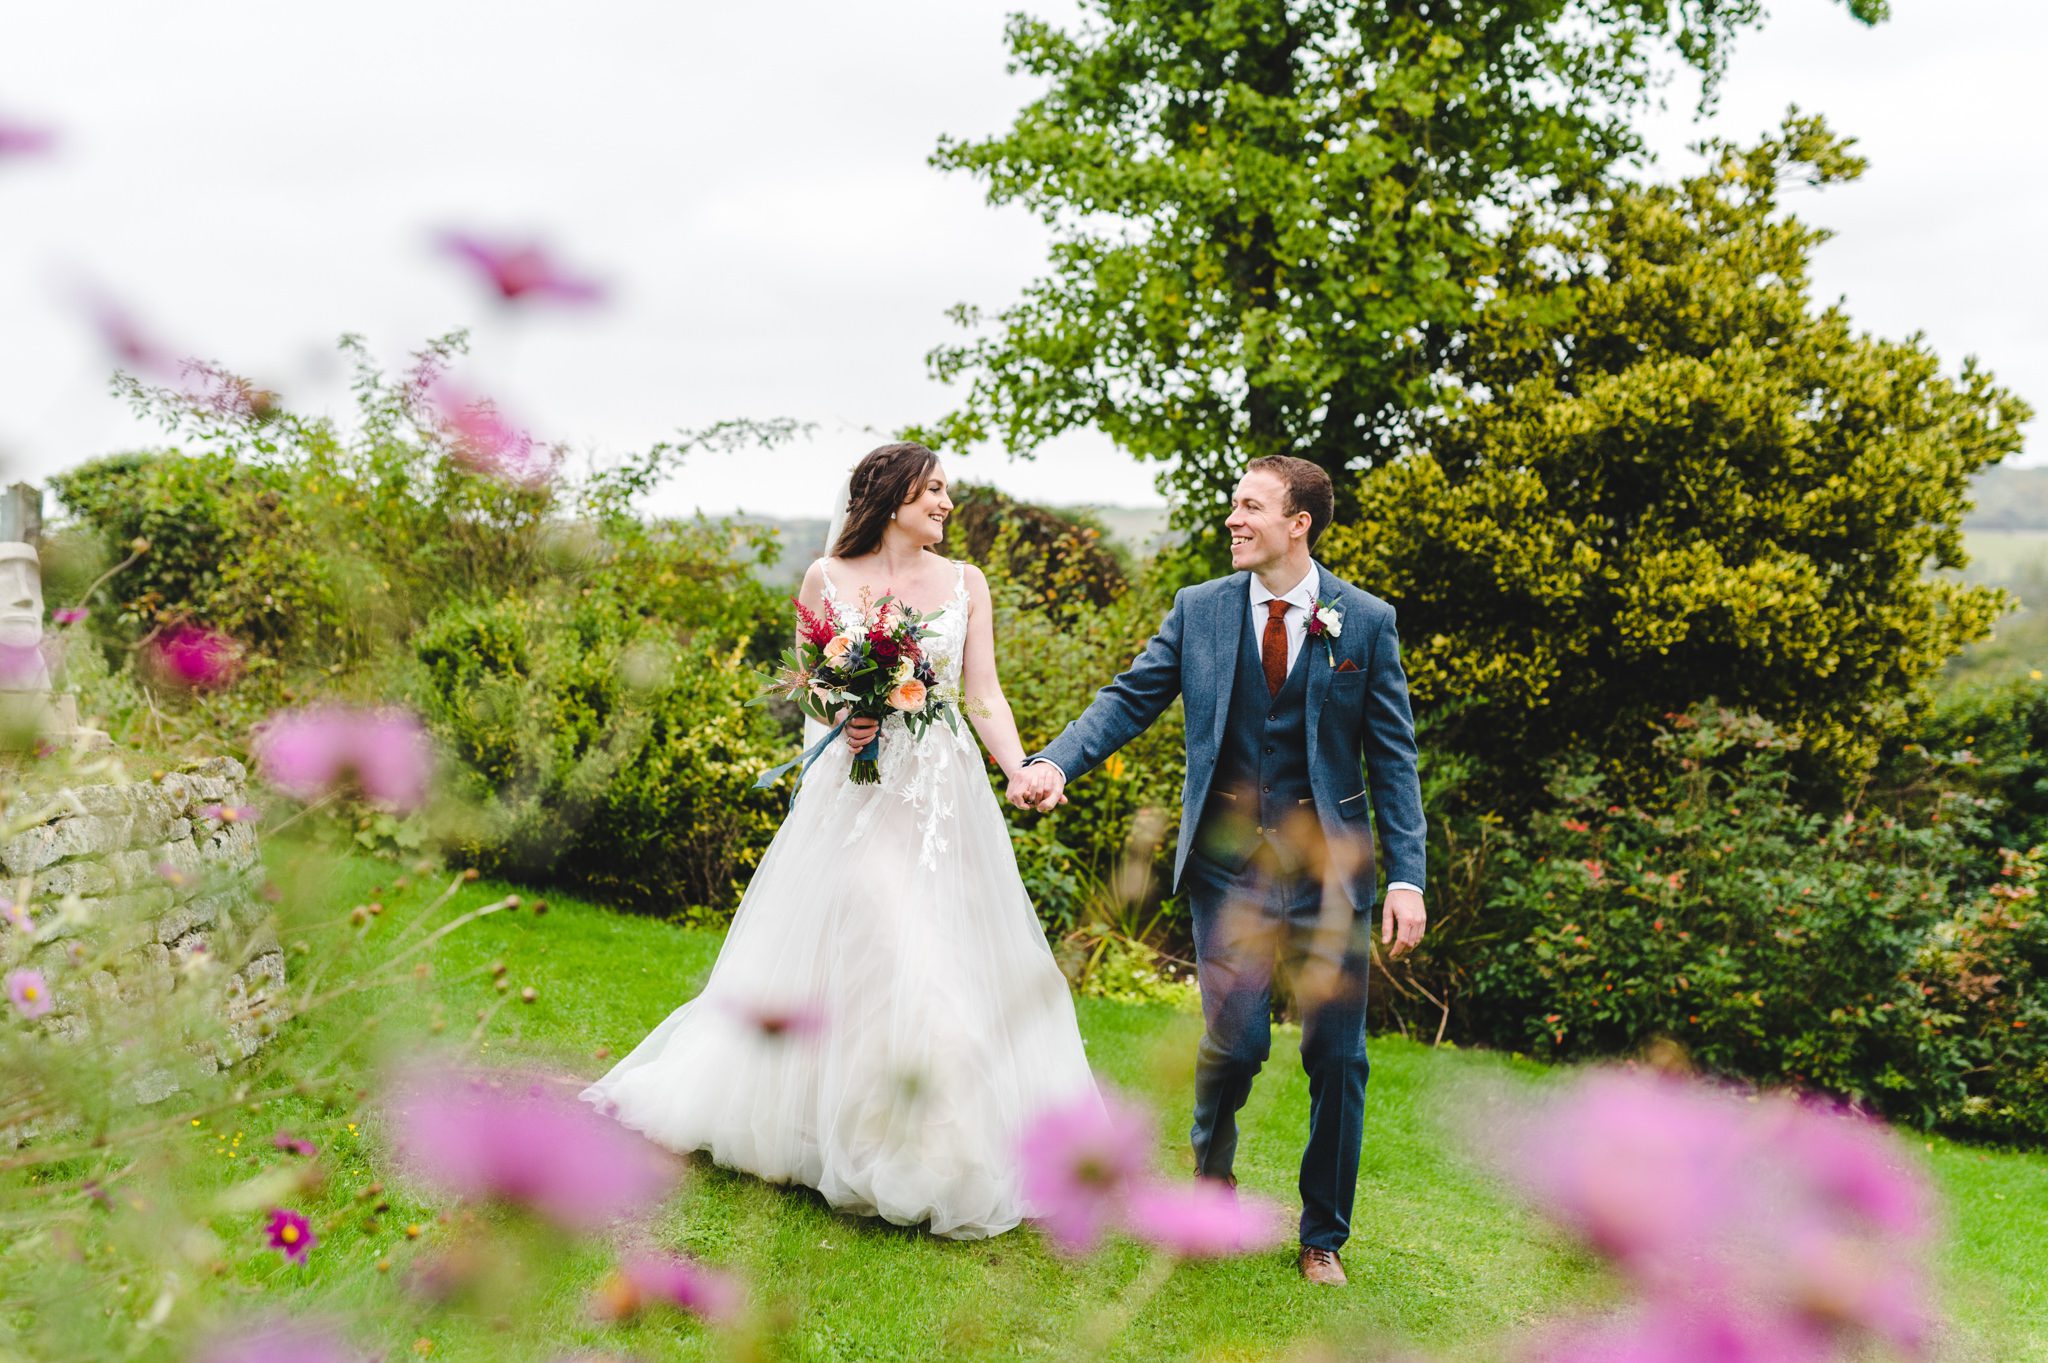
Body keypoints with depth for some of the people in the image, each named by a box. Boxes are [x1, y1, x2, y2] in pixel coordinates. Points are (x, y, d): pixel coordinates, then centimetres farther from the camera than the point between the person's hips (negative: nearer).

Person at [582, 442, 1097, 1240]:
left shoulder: (965, 584, 7)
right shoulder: (828, 578, 2)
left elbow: (983, 694, 2)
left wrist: (1023, 771, -13)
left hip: (944, 793, 2)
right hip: (853, 789, -1)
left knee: (942, 963, 3)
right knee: (835, 954, -1)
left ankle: (942, 1154, 18)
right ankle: (825, 1124, 18)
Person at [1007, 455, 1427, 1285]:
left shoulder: (1367, 621, 0)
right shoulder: (1200, 609, 4)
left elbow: (1392, 757, 1)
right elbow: (1130, 698, 0)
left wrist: (1406, 877, -6)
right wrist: (1055, 762, -18)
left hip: (1327, 863, 0)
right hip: (1229, 861, 0)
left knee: (1337, 1057, 5)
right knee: (1235, 1043, -3)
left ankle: (1323, 1238, 26)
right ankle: (1210, 1173, 31)